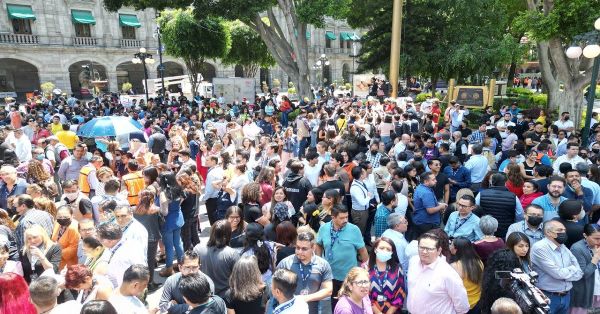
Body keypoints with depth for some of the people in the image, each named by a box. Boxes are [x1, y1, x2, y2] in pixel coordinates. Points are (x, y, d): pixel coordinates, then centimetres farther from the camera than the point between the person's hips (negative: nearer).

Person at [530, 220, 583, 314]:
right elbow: (557, 273, -20)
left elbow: (579, 273, 5)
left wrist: (564, 274, -11)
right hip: (548, 297, -7)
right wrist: (572, 269, -3)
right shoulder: (540, 248, -18)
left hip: (566, 296, 7)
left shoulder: (564, 248, 7)